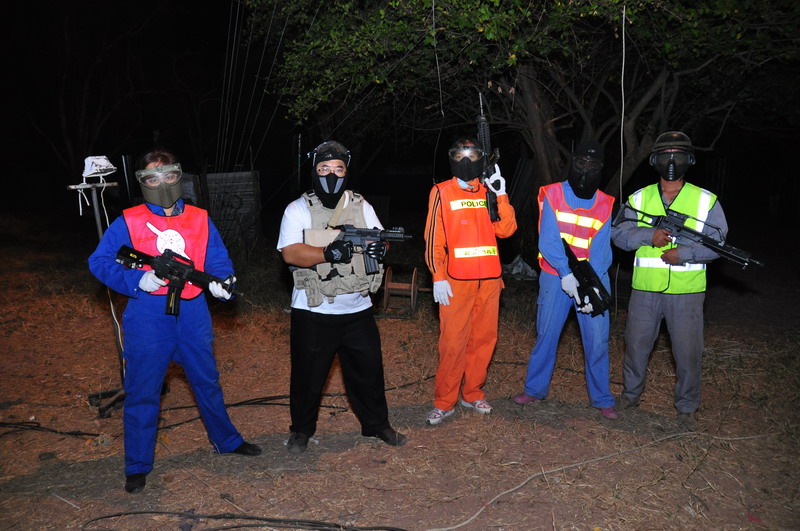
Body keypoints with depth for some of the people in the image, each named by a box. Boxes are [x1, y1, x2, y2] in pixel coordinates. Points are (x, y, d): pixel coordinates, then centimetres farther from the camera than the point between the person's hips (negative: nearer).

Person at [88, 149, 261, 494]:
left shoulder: (200, 220, 6)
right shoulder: (128, 223, -3)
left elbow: (218, 260, 6)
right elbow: (100, 262, -4)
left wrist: (220, 282, -15)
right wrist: (138, 280, -19)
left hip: (192, 314, 3)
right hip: (147, 318, -3)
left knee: (207, 382, 17)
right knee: (142, 391, 4)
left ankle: (226, 440, 36)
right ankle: (137, 466, 20)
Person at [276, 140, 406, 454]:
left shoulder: (361, 206, 9)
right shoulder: (298, 209, -4)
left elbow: (381, 238, 6)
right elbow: (290, 253, -16)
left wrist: (380, 246, -19)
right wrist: (328, 253, -31)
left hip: (357, 310, 3)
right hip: (313, 313, -3)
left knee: (369, 370, 11)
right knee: (308, 375, 8)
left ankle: (377, 425, 31)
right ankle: (301, 430, 28)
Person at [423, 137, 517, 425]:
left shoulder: (488, 192, 12)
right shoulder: (442, 192, 2)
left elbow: (505, 229, 0)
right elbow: (433, 237, -2)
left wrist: (501, 195, -9)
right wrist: (438, 277, -9)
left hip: (489, 279, 4)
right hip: (455, 280, -4)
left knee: (484, 338, 9)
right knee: (452, 342, -4)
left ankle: (472, 393, 24)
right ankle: (444, 402, 7)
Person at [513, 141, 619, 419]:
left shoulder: (605, 205, 2)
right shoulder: (552, 195, -2)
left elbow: (600, 251, -6)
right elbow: (548, 240, -12)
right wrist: (566, 273, -24)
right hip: (555, 276, -1)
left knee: (597, 339, 0)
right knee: (546, 334, 5)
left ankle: (602, 399, 15)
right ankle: (535, 389, 22)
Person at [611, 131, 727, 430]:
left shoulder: (706, 200, 3)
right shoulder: (639, 198, 7)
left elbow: (718, 242, -2)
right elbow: (618, 233, 0)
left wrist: (684, 253, -17)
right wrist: (649, 236, -16)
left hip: (687, 292, -1)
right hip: (645, 290, 1)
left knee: (689, 352, 4)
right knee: (636, 345, 12)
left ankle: (687, 408, 23)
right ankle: (630, 396, 33)